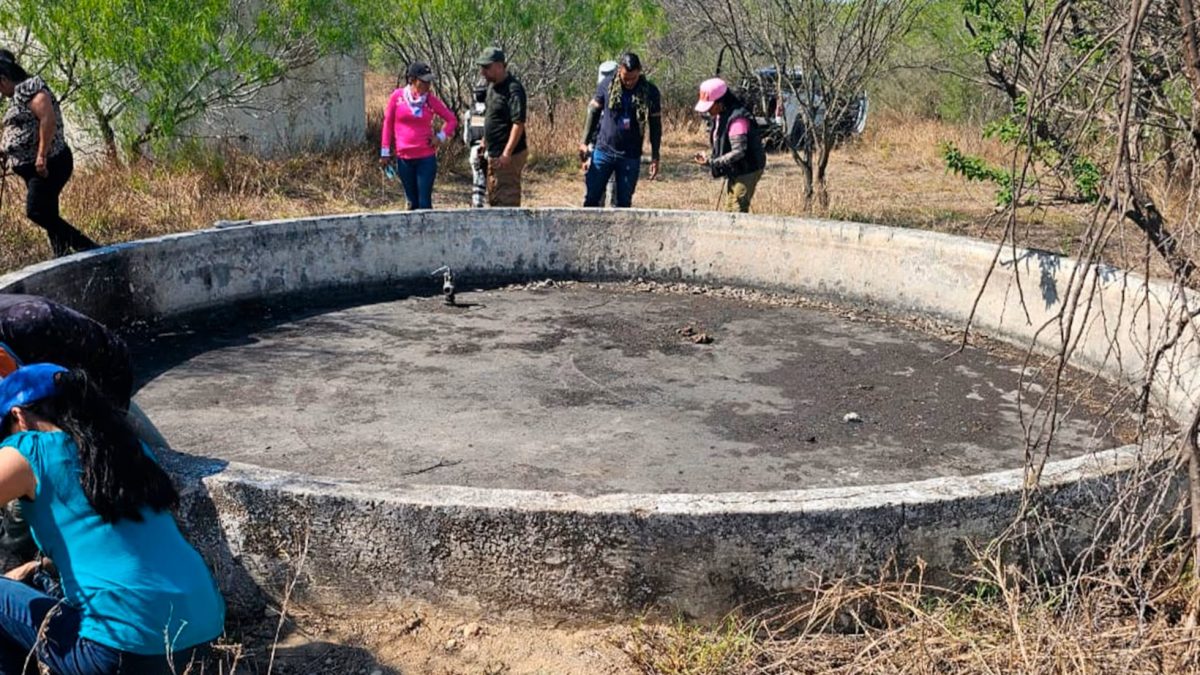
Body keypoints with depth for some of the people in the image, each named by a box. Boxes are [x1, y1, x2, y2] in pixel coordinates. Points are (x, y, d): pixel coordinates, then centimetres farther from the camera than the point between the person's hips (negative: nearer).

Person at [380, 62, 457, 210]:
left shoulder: (431, 100, 0)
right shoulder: (397, 97, -1)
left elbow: (452, 119, 10)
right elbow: (388, 124, 6)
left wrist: (441, 137, -5)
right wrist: (385, 152, 5)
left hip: (426, 158, -1)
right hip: (404, 158, 1)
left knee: (425, 202, -4)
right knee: (412, 202, 10)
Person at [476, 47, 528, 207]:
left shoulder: (513, 89, -19)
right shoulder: (492, 86, 11)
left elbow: (518, 123, -24)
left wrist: (507, 153, -27)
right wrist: (485, 140, 21)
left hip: (509, 156, -10)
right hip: (494, 154, 10)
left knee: (507, 200, -5)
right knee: (494, 198, 19)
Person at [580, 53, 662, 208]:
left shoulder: (650, 92, -6)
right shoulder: (607, 85, -6)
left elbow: (655, 126, 2)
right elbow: (593, 112, 6)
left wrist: (655, 157, 1)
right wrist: (585, 141, 4)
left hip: (631, 156, 0)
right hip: (603, 151, 0)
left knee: (624, 202, 6)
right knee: (591, 198, 2)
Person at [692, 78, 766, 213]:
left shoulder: (737, 119, -25)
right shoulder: (718, 116, 6)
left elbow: (738, 151, -30)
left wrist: (712, 162, -29)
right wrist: (709, 158, -3)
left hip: (747, 170, -10)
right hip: (734, 171, 10)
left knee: (736, 209, -10)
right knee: (727, 204, 16)